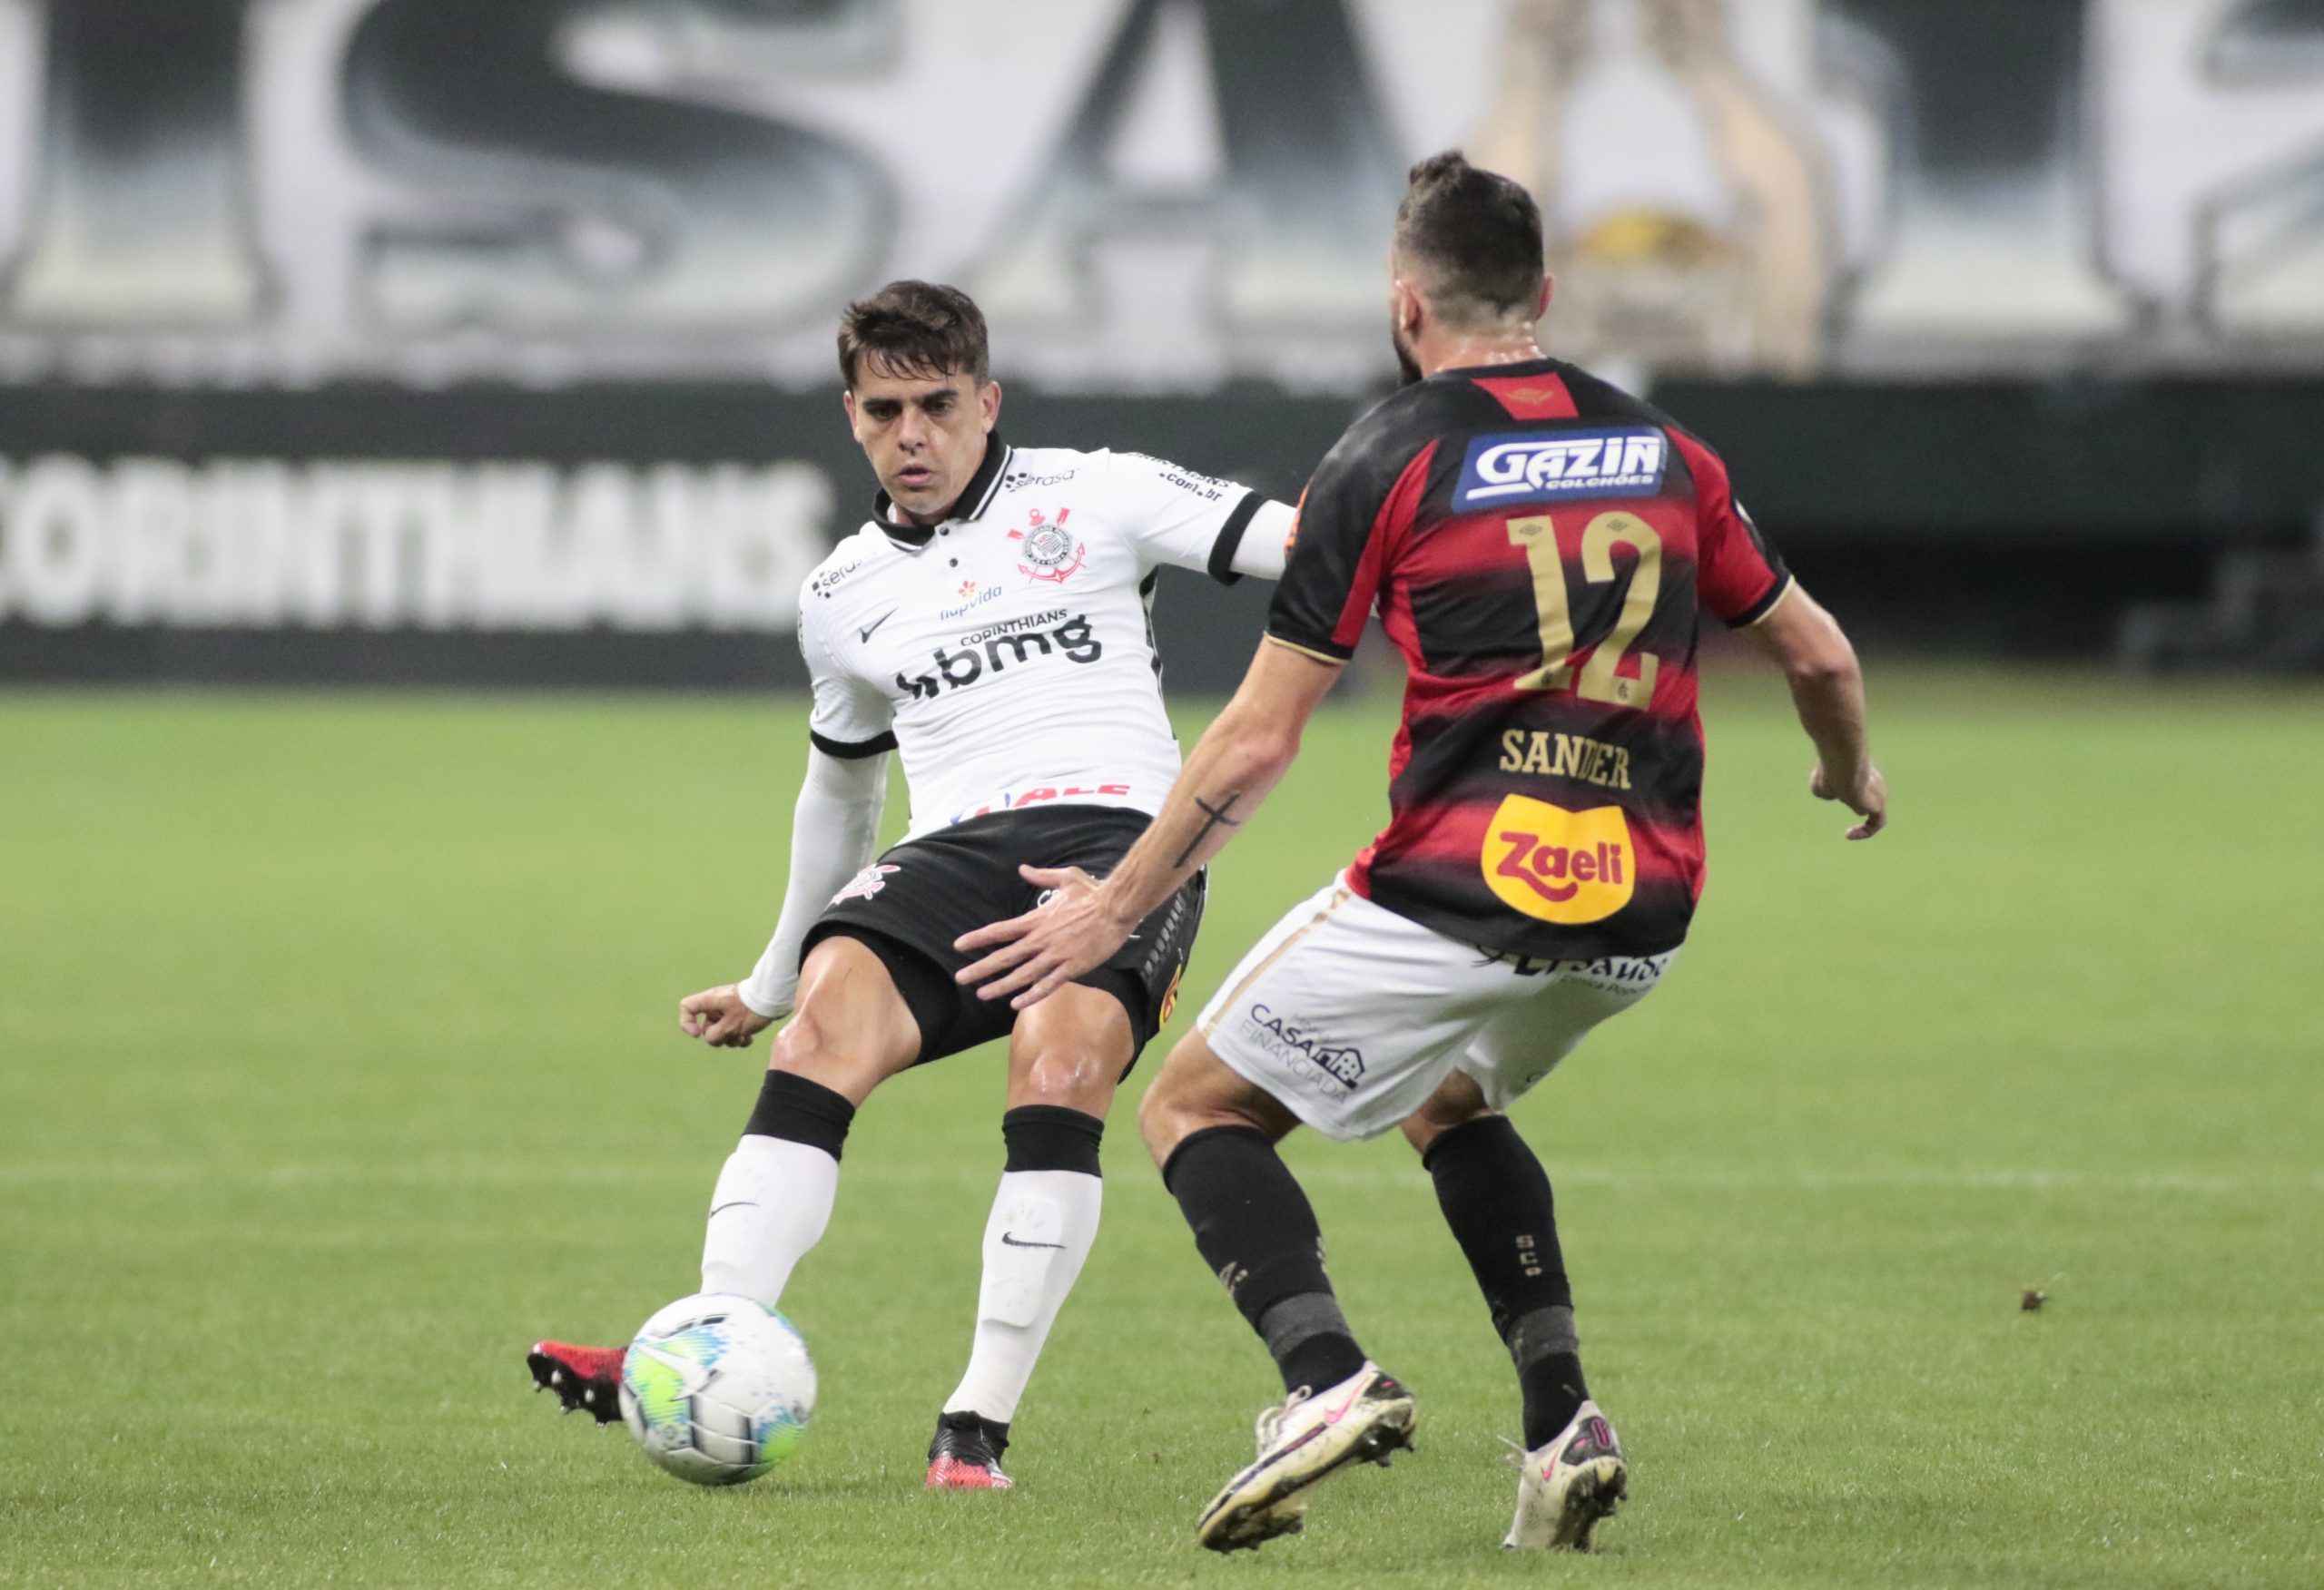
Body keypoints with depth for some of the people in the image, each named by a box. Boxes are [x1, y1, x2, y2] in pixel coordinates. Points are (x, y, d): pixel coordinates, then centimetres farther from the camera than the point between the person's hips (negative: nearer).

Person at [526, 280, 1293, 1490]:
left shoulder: (1093, 497, 9)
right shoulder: (842, 598, 22)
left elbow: (1304, 544, 3)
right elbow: (840, 786, 37)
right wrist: (771, 980, 43)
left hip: (1121, 833, -3)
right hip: (955, 850, 3)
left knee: (1060, 1056, -32)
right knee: (829, 1015, -27)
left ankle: (979, 1424, -30)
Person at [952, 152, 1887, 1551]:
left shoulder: (1389, 465, -2)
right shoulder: (1666, 454, 12)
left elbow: (1256, 745, -2)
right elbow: (1821, 658, 20)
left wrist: (1117, 909, 9)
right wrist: (1854, 777, 43)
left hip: (1457, 894, -5)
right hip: (1641, 915, 5)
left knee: (1198, 1108, 11)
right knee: (1450, 1099, 33)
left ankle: (1327, 1376, -14)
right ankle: (1563, 1416, 14)